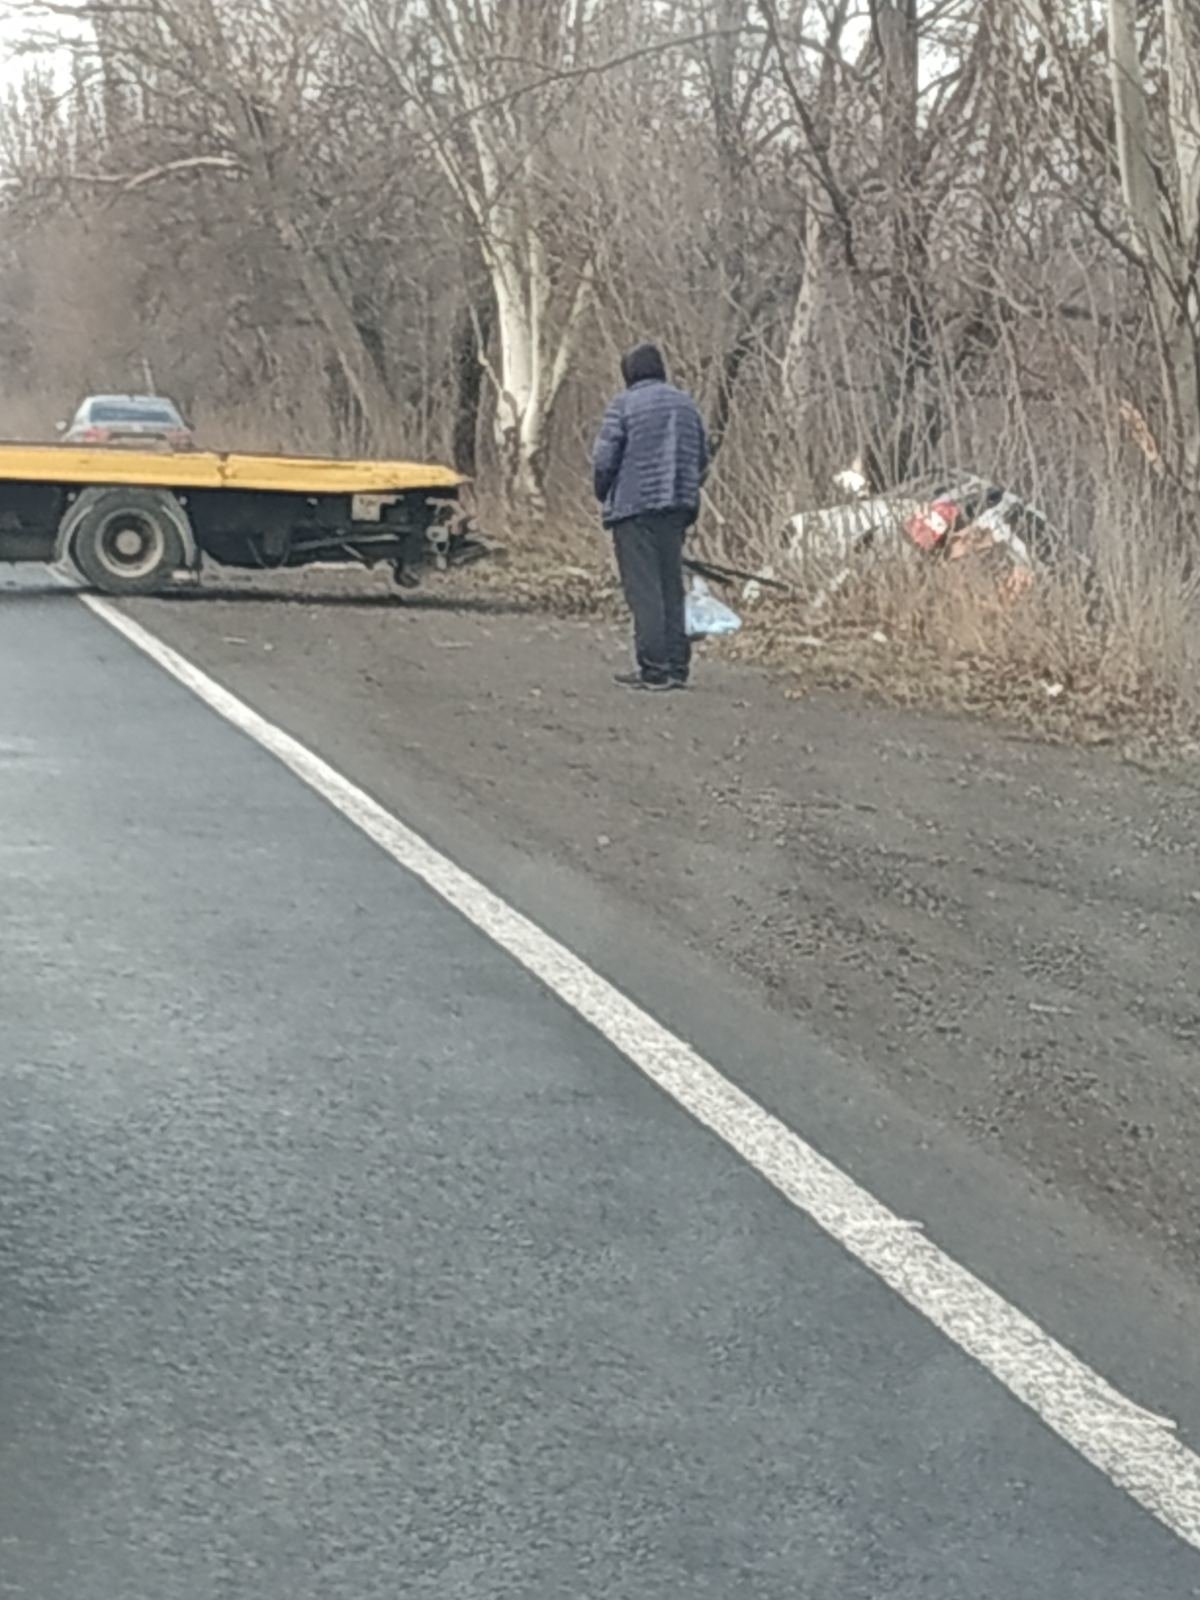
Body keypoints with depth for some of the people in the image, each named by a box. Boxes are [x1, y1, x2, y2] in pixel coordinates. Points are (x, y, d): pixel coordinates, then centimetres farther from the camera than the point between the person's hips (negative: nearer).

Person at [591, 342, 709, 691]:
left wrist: (604, 498, 7)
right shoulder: (687, 405, 12)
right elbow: (702, 459, 15)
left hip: (635, 508, -6)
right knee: (672, 587, 12)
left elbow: (604, 459, -9)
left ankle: (654, 669, -7)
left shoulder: (624, 405, -6)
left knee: (644, 589, -4)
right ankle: (677, 666, 11)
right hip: (677, 510, 6)